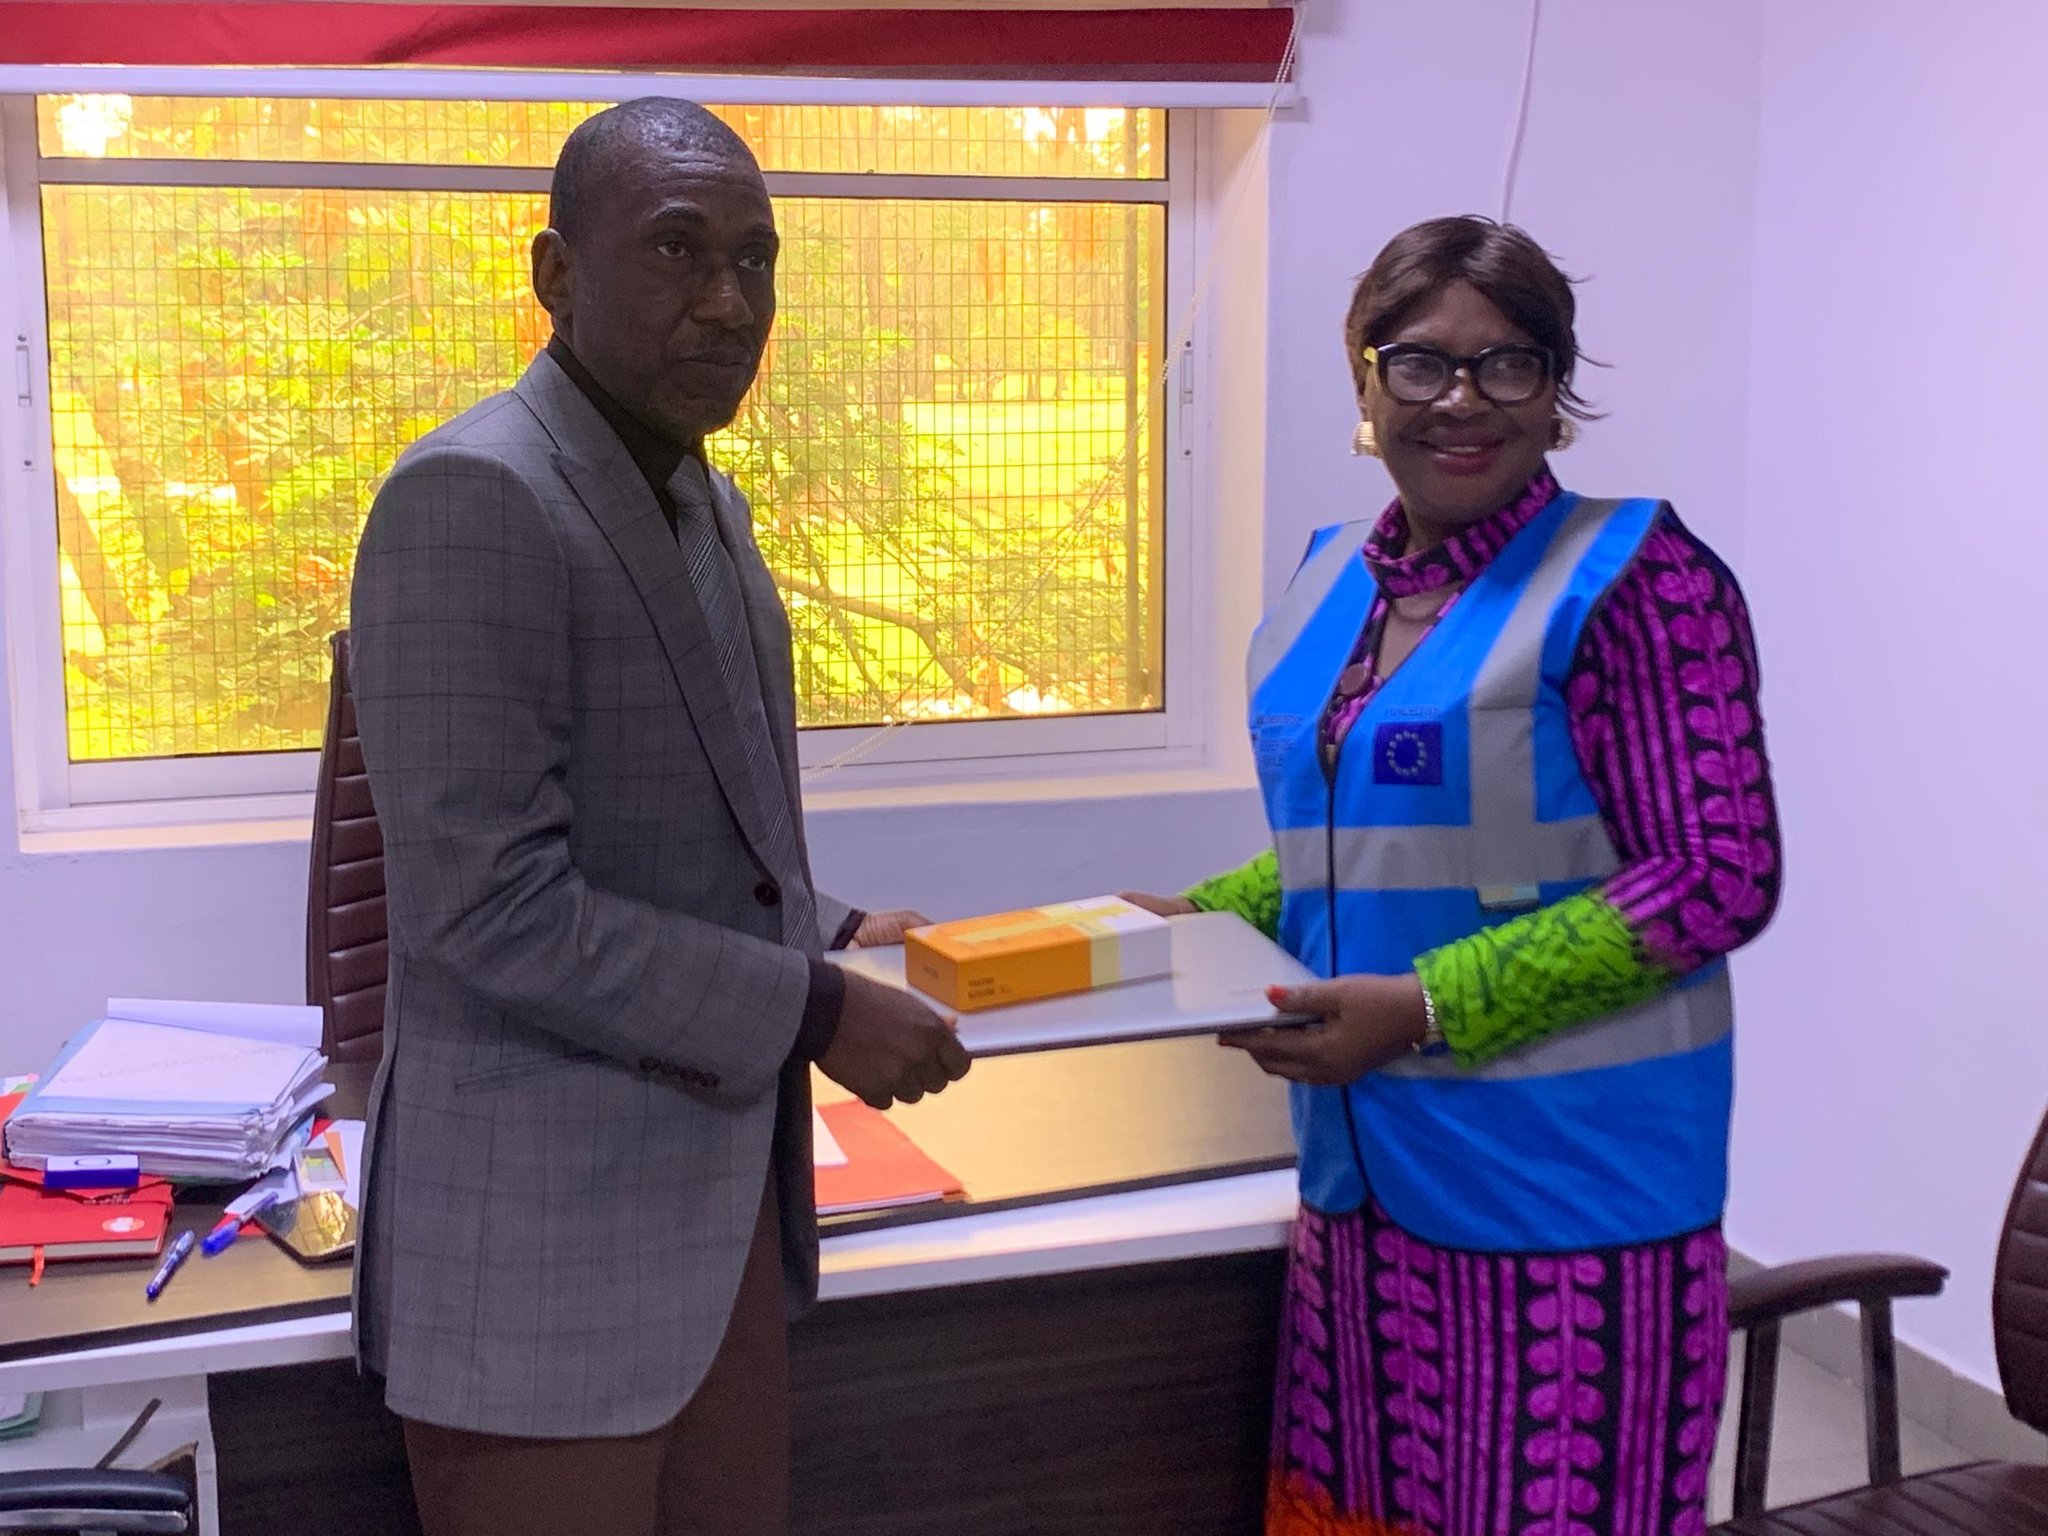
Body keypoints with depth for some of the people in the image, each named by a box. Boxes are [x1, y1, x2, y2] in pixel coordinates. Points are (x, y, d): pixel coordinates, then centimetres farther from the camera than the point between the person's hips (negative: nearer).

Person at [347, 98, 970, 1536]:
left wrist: (826, 933, 5)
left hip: (720, 1186, 9)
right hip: (546, 1222, -9)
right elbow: (484, 903, -24)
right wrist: (811, 1012, -19)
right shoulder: (475, 496, -18)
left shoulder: (708, 503, 11)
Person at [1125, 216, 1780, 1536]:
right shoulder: (1331, 582, 10)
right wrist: (1207, 924, 4)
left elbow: (1719, 878, -15)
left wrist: (1428, 1009, -19)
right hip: (1366, 1164, 6)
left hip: (1566, 1172, -6)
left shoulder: (1632, 576, -10)